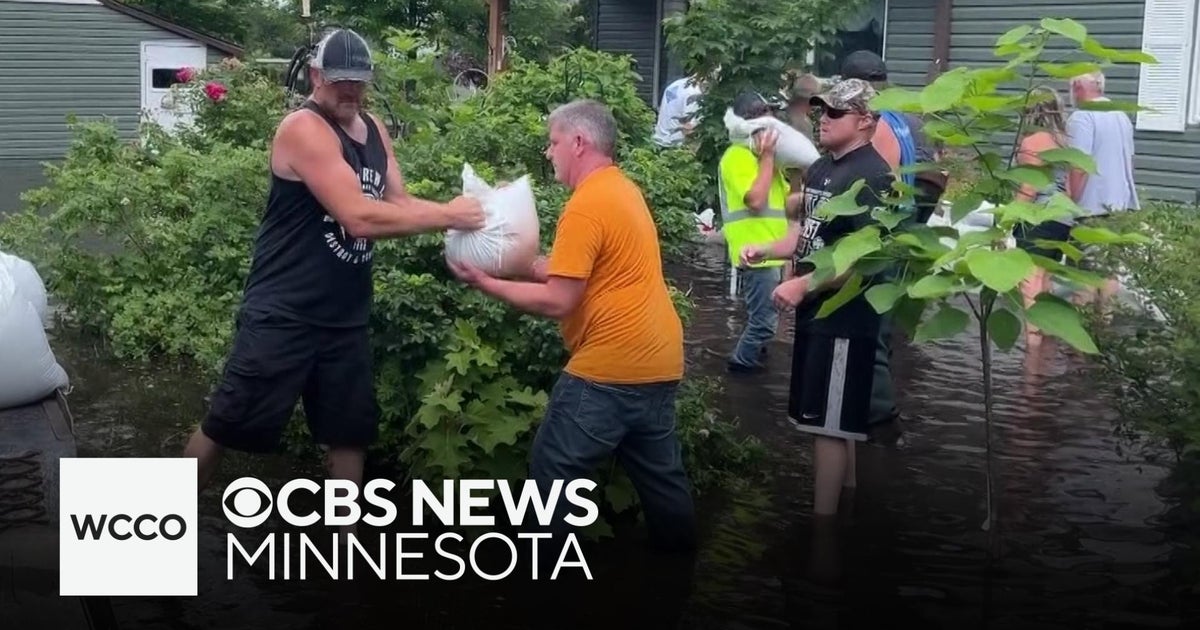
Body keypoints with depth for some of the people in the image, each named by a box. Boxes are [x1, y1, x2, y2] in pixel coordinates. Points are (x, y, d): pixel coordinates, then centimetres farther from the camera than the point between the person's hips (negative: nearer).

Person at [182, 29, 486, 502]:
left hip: (345, 315, 8)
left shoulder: (374, 129, 10)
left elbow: (400, 204, 5)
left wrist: (458, 213, -12)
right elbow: (360, 217, -26)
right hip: (283, 313, -7)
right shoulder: (303, 129, -18)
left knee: (351, 429, 15)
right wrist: (446, 217, -21)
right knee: (229, 424, 3)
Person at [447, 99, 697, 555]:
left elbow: (558, 301, -18)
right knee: (660, 474, 19)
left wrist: (487, 283, -9)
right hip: (658, 362, 10)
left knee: (553, 474, 2)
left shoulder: (586, 206, -16)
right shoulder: (623, 189, 14)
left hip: (610, 368, -9)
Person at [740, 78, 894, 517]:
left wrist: (803, 285, -26)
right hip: (815, 312, 10)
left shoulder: (871, 176, -16)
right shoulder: (821, 168, 13)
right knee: (836, 422, 18)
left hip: (844, 317, -10)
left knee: (828, 424, -4)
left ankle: (823, 519, 5)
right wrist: (767, 249, 5)